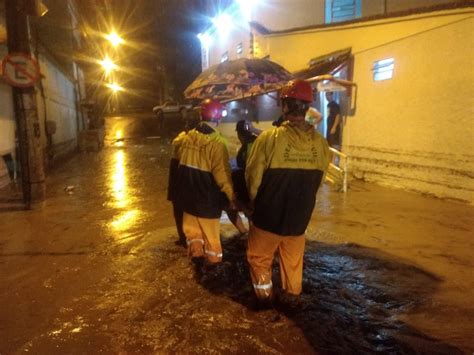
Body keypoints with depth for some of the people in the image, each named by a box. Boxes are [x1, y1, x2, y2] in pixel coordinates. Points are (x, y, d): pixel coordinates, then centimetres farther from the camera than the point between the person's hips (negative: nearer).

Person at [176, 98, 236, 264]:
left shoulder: (187, 137, -2)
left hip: (188, 194, 5)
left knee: (192, 226, 22)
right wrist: (231, 196, -10)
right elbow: (222, 174, -22)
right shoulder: (217, 143, -22)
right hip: (207, 197, -5)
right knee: (210, 232, 11)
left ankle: (196, 251, 34)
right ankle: (214, 259, 27)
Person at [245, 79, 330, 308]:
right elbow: (318, 180, 1)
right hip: (299, 216, 4)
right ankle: (292, 296, 40)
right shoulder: (320, 143, -10)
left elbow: (253, 176, -11)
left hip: (268, 214, -3)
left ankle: (264, 297, 30)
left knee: (260, 258, 19)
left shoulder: (270, 138, -20)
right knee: (293, 259, 24)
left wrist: (256, 200, 9)